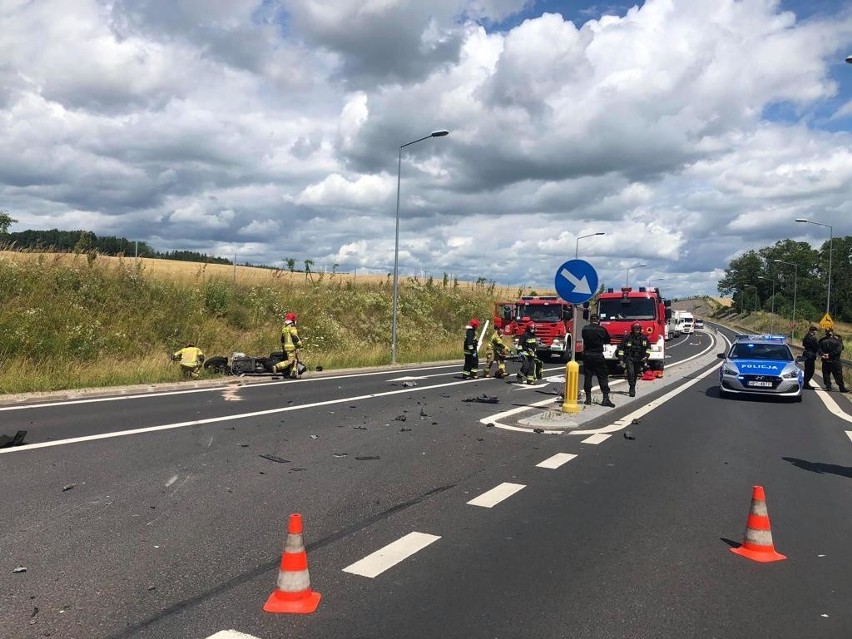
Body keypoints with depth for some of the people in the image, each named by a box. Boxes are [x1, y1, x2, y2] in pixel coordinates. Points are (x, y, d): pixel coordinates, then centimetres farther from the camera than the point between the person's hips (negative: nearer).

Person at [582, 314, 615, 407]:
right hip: (598, 356, -2)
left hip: (587, 355, 2)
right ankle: (606, 398, -4)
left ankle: (588, 398, 9)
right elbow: (607, 340, 7)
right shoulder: (602, 330, -7)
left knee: (587, 377, 8)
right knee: (603, 377, 2)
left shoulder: (585, 329, -1)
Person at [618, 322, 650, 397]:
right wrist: (621, 359, -6)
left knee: (635, 374, 13)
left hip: (639, 360, 3)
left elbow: (648, 347, 14)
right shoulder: (627, 337, -6)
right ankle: (632, 388, -17)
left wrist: (646, 356, 0)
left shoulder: (643, 337, 3)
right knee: (631, 372, -19)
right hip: (629, 358, -3)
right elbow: (621, 348, -2)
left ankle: (632, 388, 29)